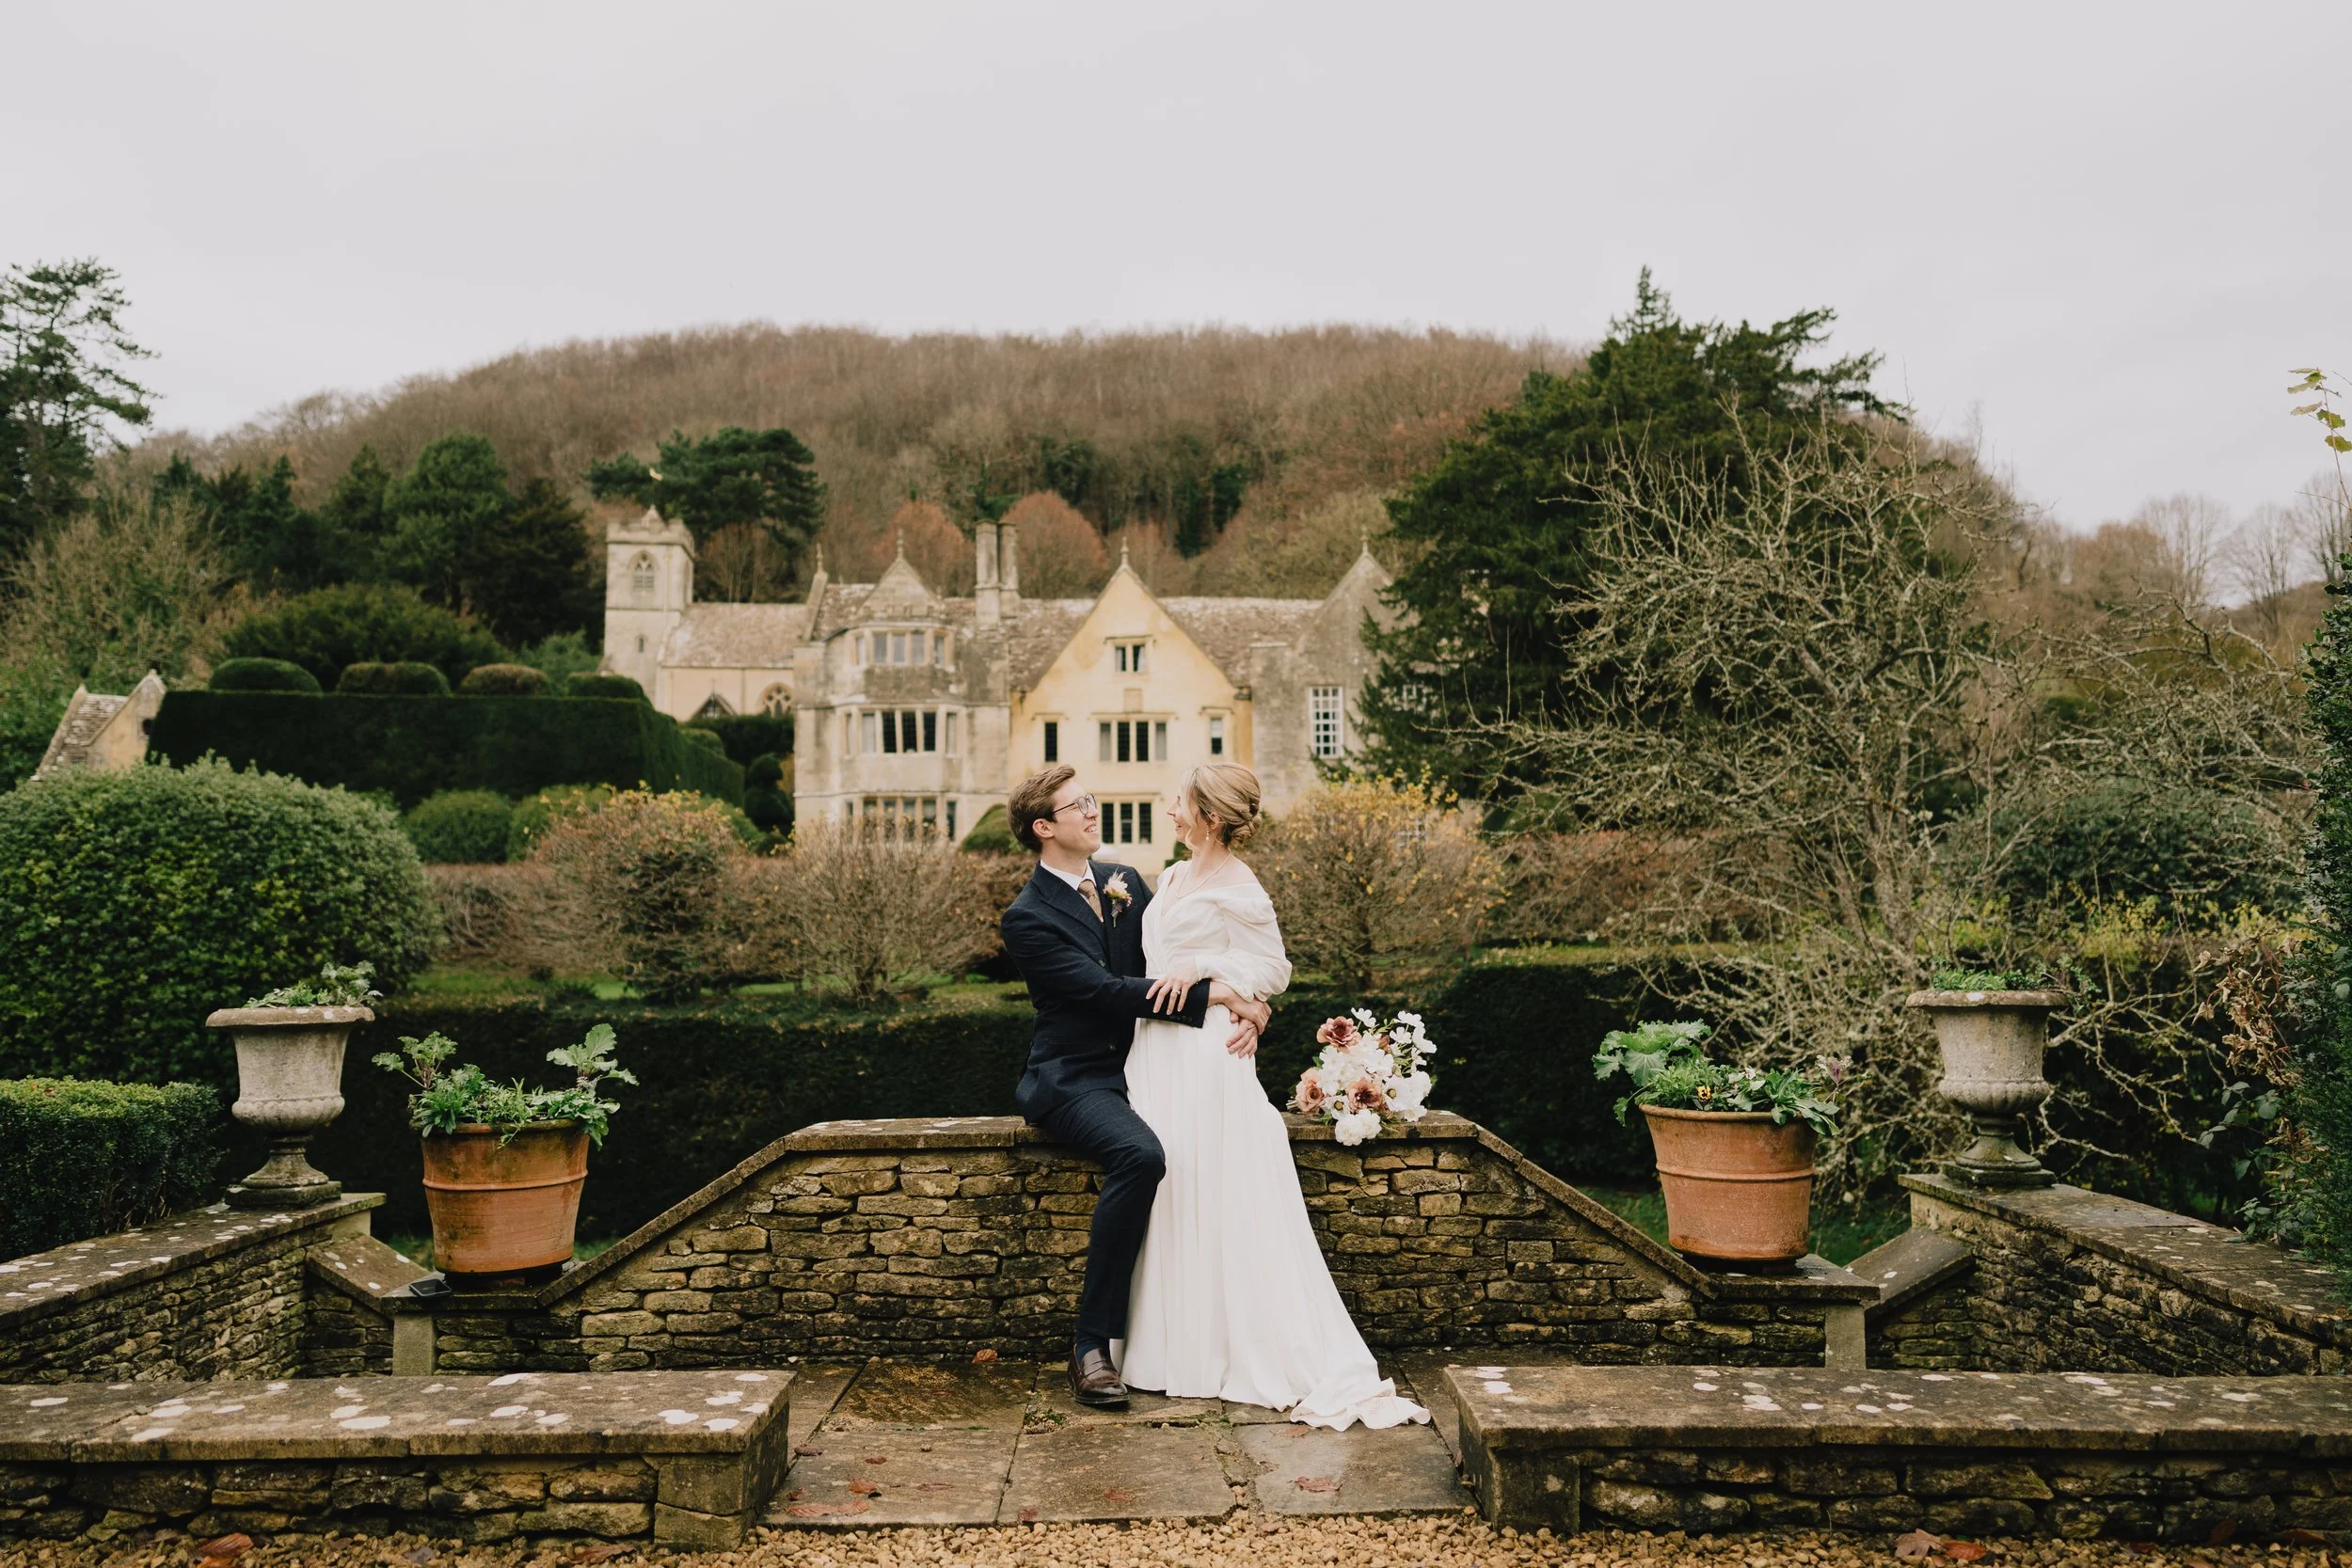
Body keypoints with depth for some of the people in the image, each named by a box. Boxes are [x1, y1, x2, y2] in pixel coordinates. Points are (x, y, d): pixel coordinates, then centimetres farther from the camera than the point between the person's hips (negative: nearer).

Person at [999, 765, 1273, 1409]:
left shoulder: (1124, 883, 12)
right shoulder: (1027, 918, -9)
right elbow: (1104, 989, -20)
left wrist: (1240, 1010, -12)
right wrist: (1213, 995, -23)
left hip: (1143, 1064, 6)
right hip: (1074, 1078, -6)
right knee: (1139, 1155, -35)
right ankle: (1091, 1346, -24)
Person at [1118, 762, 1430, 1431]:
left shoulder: (1237, 890, -11)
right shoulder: (1174, 877, 14)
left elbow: (1273, 968, -8)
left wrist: (1200, 967, -17)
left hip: (1205, 1055, -8)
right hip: (1158, 1046, 8)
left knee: (1217, 1199, -4)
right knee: (1166, 1194, 8)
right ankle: (1171, 1344, 16)